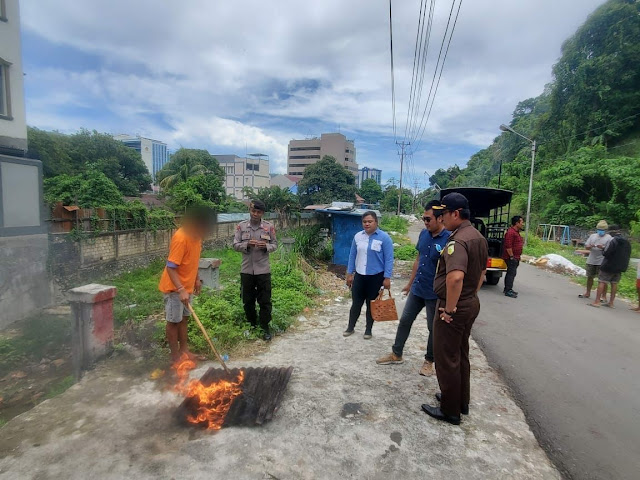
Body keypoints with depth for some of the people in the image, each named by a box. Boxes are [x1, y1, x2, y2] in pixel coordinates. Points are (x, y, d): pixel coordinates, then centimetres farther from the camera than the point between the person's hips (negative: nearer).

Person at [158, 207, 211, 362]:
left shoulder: (195, 235, 0)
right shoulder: (181, 238, -27)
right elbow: (170, 267, -28)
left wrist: (197, 279, 15)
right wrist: (180, 289, -34)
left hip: (187, 286, 8)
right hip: (174, 287, -8)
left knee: (184, 318, 17)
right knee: (174, 321, 4)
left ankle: (184, 350, 29)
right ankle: (175, 356, 16)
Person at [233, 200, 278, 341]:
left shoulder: (269, 226, -1)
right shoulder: (241, 226, 1)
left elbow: (275, 245, 3)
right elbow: (235, 245, 0)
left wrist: (266, 246, -18)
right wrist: (247, 244, -19)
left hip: (263, 270, -1)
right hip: (246, 270, 2)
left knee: (265, 301, 3)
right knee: (248, 300, 12)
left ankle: (265, 328, 17)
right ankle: (252, 325, 31)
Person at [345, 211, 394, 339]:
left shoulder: (384, 237, -11)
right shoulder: (358, 236, 2)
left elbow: (389, 259, -10)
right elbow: (352, 256, 7)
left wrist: (387, 278, -13)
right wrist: (349, 273, 7)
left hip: (376, 277, -3)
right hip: (359, 276, 3)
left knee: (371, 304, 11)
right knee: (356, 303, 10)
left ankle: (368, 330, 26)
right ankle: (350, 327, 27)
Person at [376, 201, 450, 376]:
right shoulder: (424, 234, 1)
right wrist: (410, 283, 16)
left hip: (435, 294, -6)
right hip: (417, 289, 7)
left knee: (433, 328, 11)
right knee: (405, 321, 14)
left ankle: (429, 361, 31)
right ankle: (396, 354, 29)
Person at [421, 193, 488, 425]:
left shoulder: (458, 241, -25)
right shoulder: (479, 237, 7)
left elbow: (455, 277, -38)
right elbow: (482, 272, 18)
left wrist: (449, 309, -27)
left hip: (453, 309, -10)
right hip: (471, 304, 10)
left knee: (446, 358, 6)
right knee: (461, 354, 22)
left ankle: (450, 410, 21)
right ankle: (461, 401, 38)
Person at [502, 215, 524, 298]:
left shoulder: (516, 232, 18)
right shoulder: (511, 232, -17)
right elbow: (508, 246, -23)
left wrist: (517, 257, 21)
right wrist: (512, 256, -21)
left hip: (515, 258, 11)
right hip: (511, 257, -11)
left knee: (510, 273, 15)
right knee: (511, 273, -9)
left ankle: (507, 289, 23)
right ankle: (508, 291, -5)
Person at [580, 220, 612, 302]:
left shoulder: (608, 238, -1)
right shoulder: (592, 236, 12)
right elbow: (586, 246, 9)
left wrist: (603, 248, -26)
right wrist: (590, 246, -12)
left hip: (602, 262, -5)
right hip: (591, 261, 5)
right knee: (589, 277, 14)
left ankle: (604, 296, 6)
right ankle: (587, 293, 28)